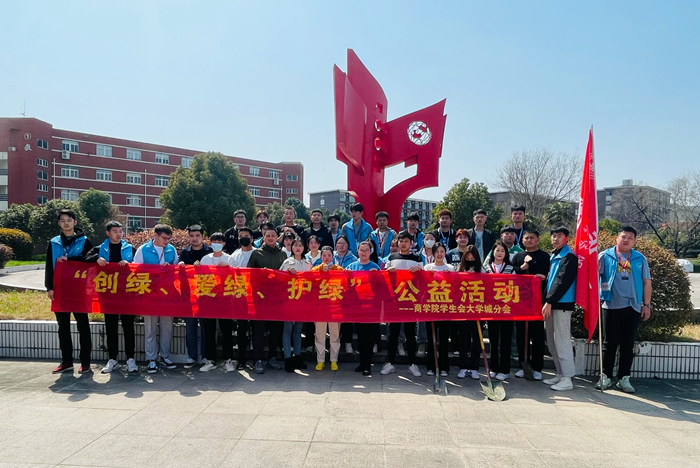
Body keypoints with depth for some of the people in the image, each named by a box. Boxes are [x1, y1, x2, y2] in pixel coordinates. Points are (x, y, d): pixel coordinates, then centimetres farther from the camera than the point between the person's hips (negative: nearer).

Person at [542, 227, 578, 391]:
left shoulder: (569, 257, -10)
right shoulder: (553, 257, 18)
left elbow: (562, 282, -18)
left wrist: (549, 301, -21)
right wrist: (547, 302, 13)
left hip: (562, 304, -9)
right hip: (552, 304, 9)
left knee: (562, 341, -6)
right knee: (552, 342, 12)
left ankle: (567, 379, 0)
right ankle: (560, 373, 22)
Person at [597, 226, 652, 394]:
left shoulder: (640, 259, 8)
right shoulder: (605, 256, 1)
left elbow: (646, 282, 10)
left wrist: (646, 305, 5)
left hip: (633, 307, 2)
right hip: (611, 306, -2)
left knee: (628, 344, 8)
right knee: (610, 343, 5)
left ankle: (624, 378, 18)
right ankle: (605, 376, 14)